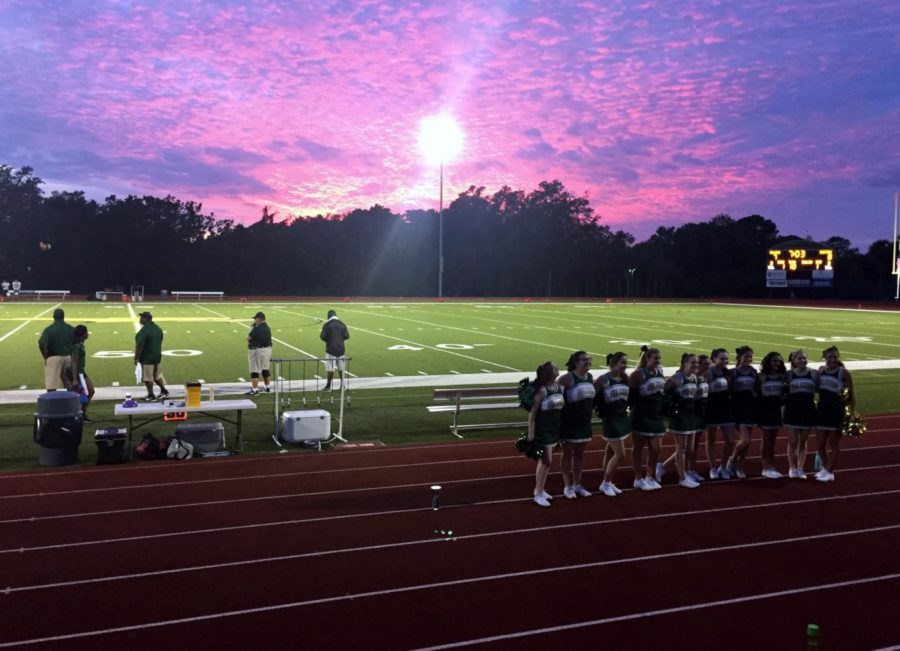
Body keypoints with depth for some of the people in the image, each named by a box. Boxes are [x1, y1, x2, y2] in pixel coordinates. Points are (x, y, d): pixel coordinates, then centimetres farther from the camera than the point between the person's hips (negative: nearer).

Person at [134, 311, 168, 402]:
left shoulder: (144, 330, -21)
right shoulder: (158, 329, 6)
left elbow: (140, 346, -23)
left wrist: (136, 357, -15)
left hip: (147, 358, -8)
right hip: (157, 356, 8)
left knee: (148, 377, 4)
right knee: (157, 375, 21)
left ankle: (151, 396, 11)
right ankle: (164, 390, 23)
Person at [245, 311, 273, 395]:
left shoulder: (257, 329, -19)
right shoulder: (267, 328, 9)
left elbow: (248, 338, -14)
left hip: (257, 350, -9)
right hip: (268, 349, 9)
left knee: (254, 370, -6)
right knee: (265, 369, 22)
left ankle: (255, 390, -9)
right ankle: (267, 387, 33)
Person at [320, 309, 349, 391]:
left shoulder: (327, 325, -9)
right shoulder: (342, 324, 4)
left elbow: (323, 337, -12)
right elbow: (347, 336, 2)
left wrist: (328, 340, 9)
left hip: (331, 349, -4)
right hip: (340, 348, 4)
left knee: (330, 369, -2)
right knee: (341, 368, 12)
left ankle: (328, 386, 2)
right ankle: (342, 385, 18)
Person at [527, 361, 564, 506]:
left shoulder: (559, 387, 3)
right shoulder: (542, 390, -19)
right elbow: (532, 413, -17)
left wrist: (562, 428, 14)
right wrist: (531, 433, -18)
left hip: (554, 429, 7)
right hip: (543, 430, -7)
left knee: (546, 460, 15)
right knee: (545, 461, -3)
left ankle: (540, 489, 28)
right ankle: (538, 494, 8)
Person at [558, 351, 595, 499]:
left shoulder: (590, 377, 5)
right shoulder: (568, 378, -18)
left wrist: (591, 410, 13)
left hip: (584, 422, 7)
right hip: (569, 422, -7)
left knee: (580, 454, 15)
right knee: (568, 454, 6)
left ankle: (577, 484, 27)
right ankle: (568, 486, 16)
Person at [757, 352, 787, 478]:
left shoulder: (782, 377, 4)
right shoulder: (761, 376, -7)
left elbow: (784, 393, 9)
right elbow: (756, 393, -6)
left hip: (776, 410, 4)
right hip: (764, 410, -4)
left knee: (772, 440, 10)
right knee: (766, 440, 2)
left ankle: (771, 467, 16)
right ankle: (766, 468, 8)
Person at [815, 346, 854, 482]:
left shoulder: (843, 372, -10)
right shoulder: (821, 370, 5)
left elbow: (851, 395, -8)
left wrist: (852, 414, -12)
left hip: (837, 411, -5)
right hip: (822, 409, 5)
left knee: (834, 443, 6)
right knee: (821, 443, 11)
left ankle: (830, 472, 17)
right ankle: (825, 468, 30)